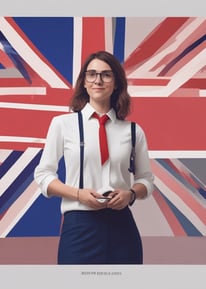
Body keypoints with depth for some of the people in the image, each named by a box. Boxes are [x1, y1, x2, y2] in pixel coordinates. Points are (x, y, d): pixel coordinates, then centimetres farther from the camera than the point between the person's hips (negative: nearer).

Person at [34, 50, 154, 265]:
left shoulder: (133, 131, 7)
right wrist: (78, 193, -13)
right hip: (79, 226, -2)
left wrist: (130, 194, -8)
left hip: (121, 226, 2)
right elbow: (43, 175, 4)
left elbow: (146, 179, 14)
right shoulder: (63, 124, 3)